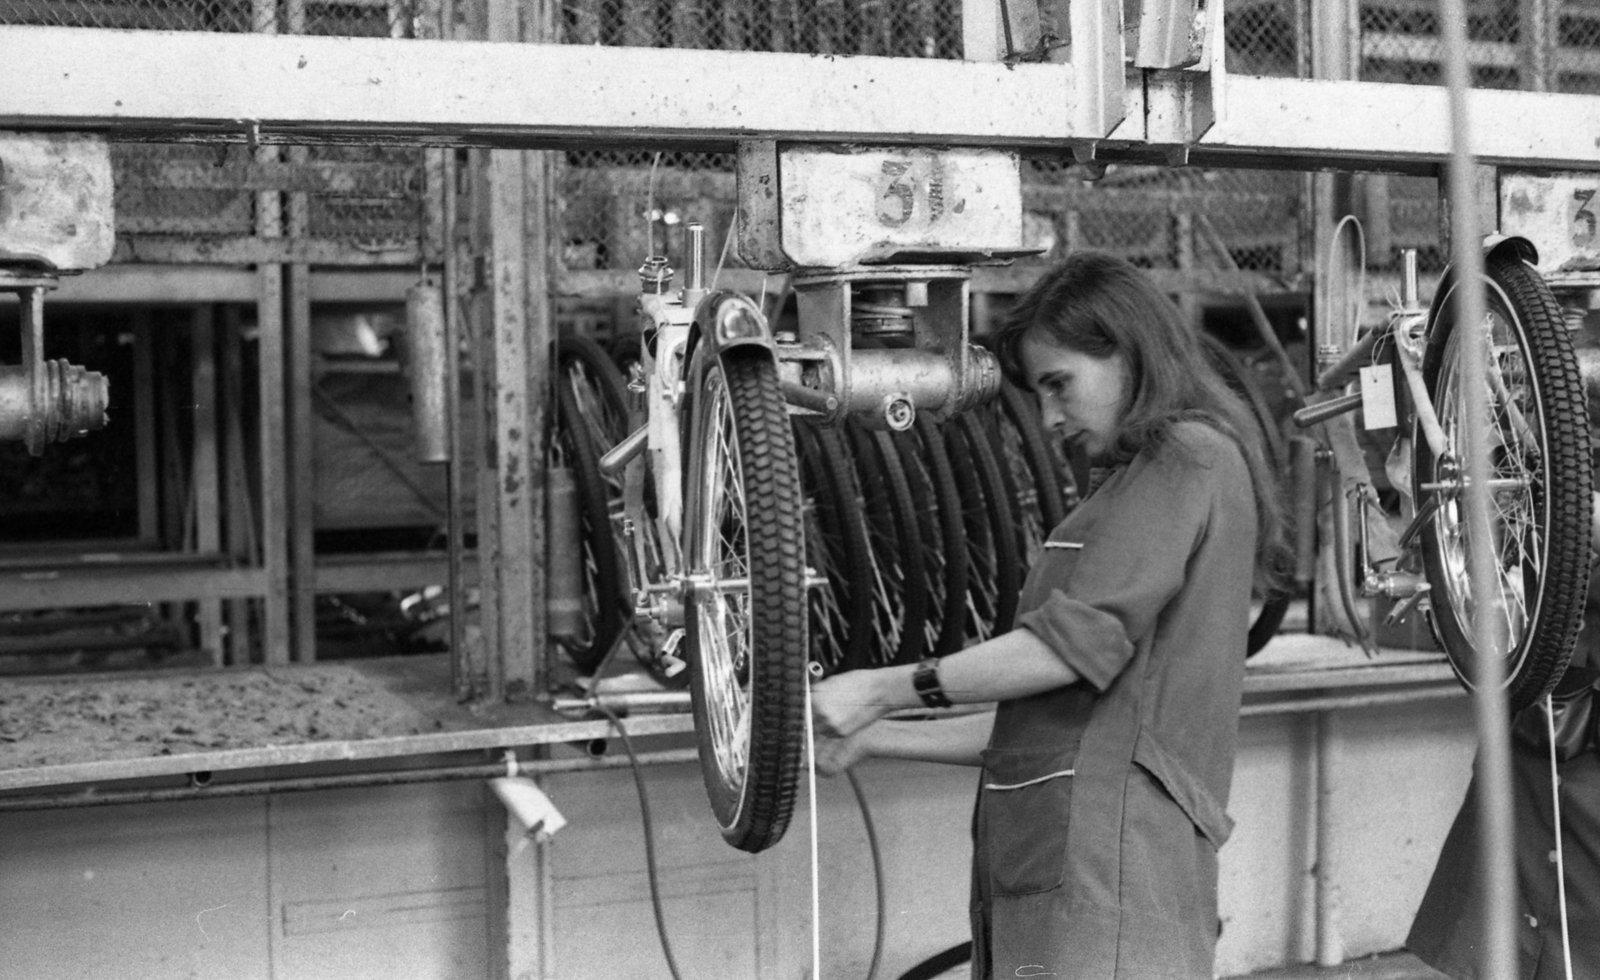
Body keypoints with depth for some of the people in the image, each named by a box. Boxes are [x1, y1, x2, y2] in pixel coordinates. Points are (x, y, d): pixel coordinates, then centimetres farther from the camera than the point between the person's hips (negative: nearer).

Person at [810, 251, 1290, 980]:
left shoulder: (1192, 456, -1)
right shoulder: (1137, 483, 27)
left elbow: (1080, 639, -13)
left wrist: (887, 690, -6)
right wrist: (871, 740, 18)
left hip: (1114, 860, -8)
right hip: (1043, 865, 9)